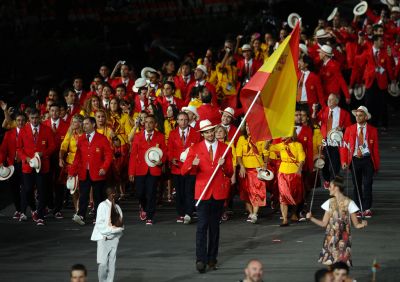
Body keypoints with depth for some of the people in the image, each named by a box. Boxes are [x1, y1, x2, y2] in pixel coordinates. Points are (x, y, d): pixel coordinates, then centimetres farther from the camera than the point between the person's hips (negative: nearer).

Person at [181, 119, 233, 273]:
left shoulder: (225, 148, 7)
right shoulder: (195, 148, 3)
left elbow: (230, 173, 7)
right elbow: (183, 171, -2)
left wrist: (223, 165, -14)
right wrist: (193, 164, -23)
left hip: (219, 191, 2)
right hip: (203, 191, -2)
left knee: (215, 226, 9)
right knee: (202, 226, -10)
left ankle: (212, 259, 16)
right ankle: (201, 259, -12)